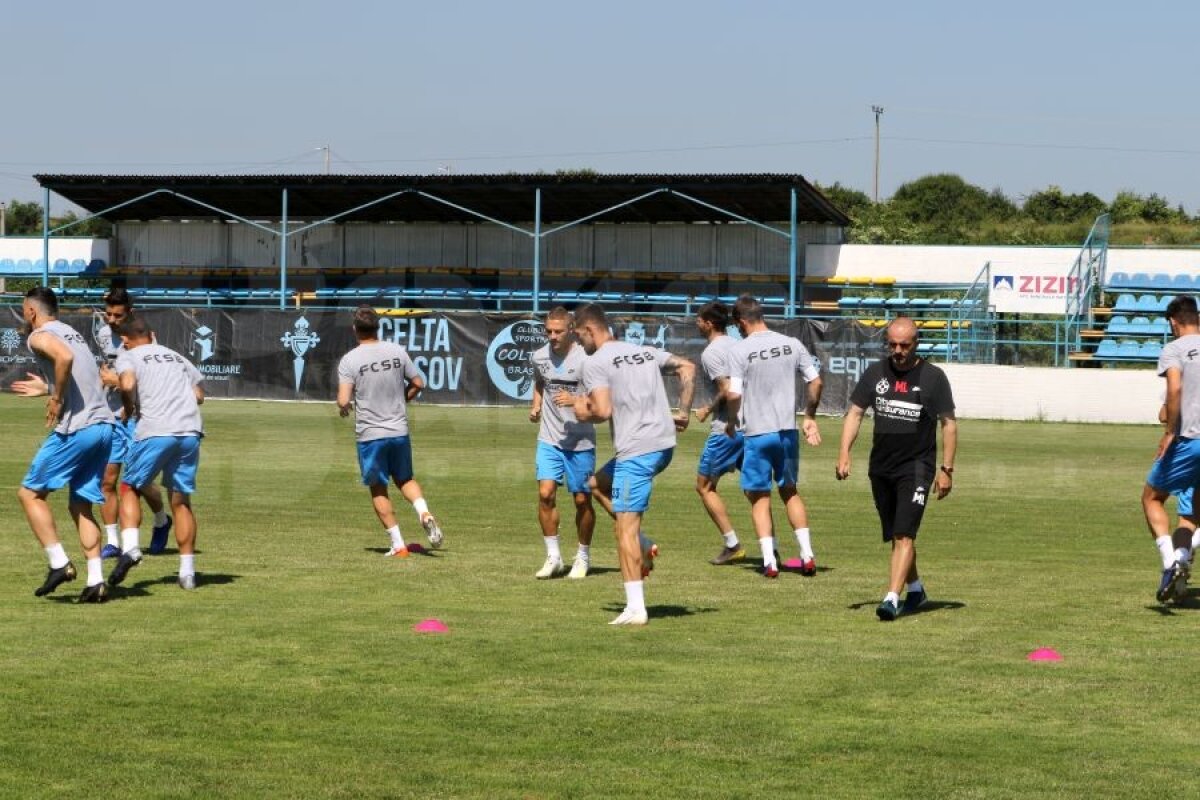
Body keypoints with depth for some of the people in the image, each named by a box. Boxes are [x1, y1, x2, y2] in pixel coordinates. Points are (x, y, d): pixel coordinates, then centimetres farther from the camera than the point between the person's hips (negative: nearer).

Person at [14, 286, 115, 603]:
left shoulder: (40, 336, -4)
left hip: (75, 428, -8)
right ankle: (96, 582, 4)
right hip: (104, 426, 8)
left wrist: (56, 400, -16)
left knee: (30, 493, 5)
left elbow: (64, 357, -25)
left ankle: (59, 564, -4)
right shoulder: (73, 333, 22)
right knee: (81, 505, 13)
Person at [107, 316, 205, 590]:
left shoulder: (128, 357, 9)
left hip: (155, 431, -4)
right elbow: (199, 395, 19)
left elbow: (128, 384, -12)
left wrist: (128, 410, 4)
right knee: (181, 499, 12)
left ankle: (129, 546, -12)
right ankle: (187, 572, 10)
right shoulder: (177, 356, 25)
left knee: (130, 488, 12)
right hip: (190, 431, 4)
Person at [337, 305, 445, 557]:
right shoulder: (397, 351, 0)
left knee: (378, 489, 9)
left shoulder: (349, 360, -11)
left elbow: (343, 401, -18)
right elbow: (418, 384, 7)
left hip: (369, 434, -3)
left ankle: (398, 545, 6)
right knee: (405, 479, 21)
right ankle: (424, 513, -7)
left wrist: (344, 408, 5)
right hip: (399, 430, 3)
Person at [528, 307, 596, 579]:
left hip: (581, 441, -3)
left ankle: (583, 557, 23)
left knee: (582, 500, 5)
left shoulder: (585, 359, -14)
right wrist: (535, 406, 7)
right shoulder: (539, 357, 2)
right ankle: (553, 556, 3)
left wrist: (574, 400, -25)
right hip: (549, 438, 3)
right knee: (545, 493, -10)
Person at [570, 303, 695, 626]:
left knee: (625, 527, -4)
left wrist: (583, 414, 5)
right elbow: (687, 367, 21)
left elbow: (603, 411, -17)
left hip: (636, 451, -8)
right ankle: (643, 545, 17)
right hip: (665, 444, 9)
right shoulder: (645, 351, 16)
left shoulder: (595, 363, -7)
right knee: (598, 483, 27)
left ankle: (635, 609, -7)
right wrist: (684, 412, 22)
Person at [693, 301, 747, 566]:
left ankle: (732, 545, 1)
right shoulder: (738, 345, 13)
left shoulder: (711, 352, -11)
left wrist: (708, 410, -4)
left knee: (704, 485, 6)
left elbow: (727, 390, -19)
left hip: (727, 427, -7)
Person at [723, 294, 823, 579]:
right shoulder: (792, 344, 3)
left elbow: (734, 394, -16)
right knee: (789, 491, 19)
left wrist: (731, 423, 2)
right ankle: (807, 554, 10)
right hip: (788, 429, 4)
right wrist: (809, 417, 17)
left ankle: (769, 560, 0)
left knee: (759, 496, 7)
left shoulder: (741, 350, -10)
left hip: (758, 433, -4)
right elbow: (815, 381, 4)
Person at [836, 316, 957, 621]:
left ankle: (892, 598, -21)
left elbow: (949, 423, -1)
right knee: (896, 536, 14)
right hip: (880, 467, 5)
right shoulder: (875, 373, 5)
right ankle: (915, 590, 33)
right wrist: (844, 453, -3)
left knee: (904, 536, -15)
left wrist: (946, 469, -6)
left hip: (916, 468, -5)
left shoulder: (933, 377, -5)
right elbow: (855, 413, 10)